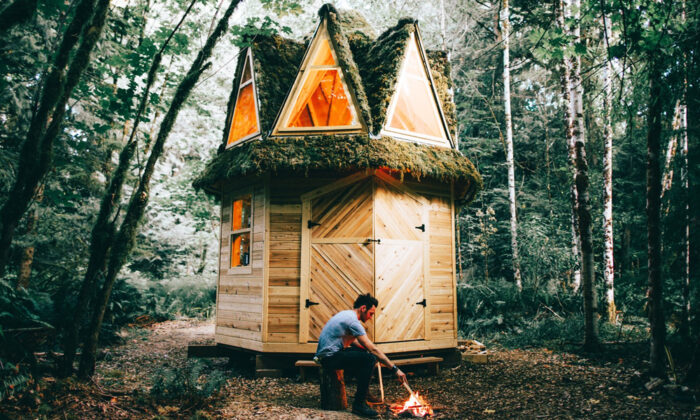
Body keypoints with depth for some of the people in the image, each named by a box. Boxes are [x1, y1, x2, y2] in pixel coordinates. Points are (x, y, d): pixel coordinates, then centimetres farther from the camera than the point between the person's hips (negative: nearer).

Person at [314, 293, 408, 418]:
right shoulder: (352, 321, -18)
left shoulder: (346, 314, 14)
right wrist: (395, 369, -19)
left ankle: (364, 394, 23)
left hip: (326, 354, 11)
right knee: (369, 358, -22)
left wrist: (367, 349, 10)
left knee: (363, 353, 20)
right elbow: (373, 349, -21)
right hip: (329, 357, -11)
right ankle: (359, 404, -16)